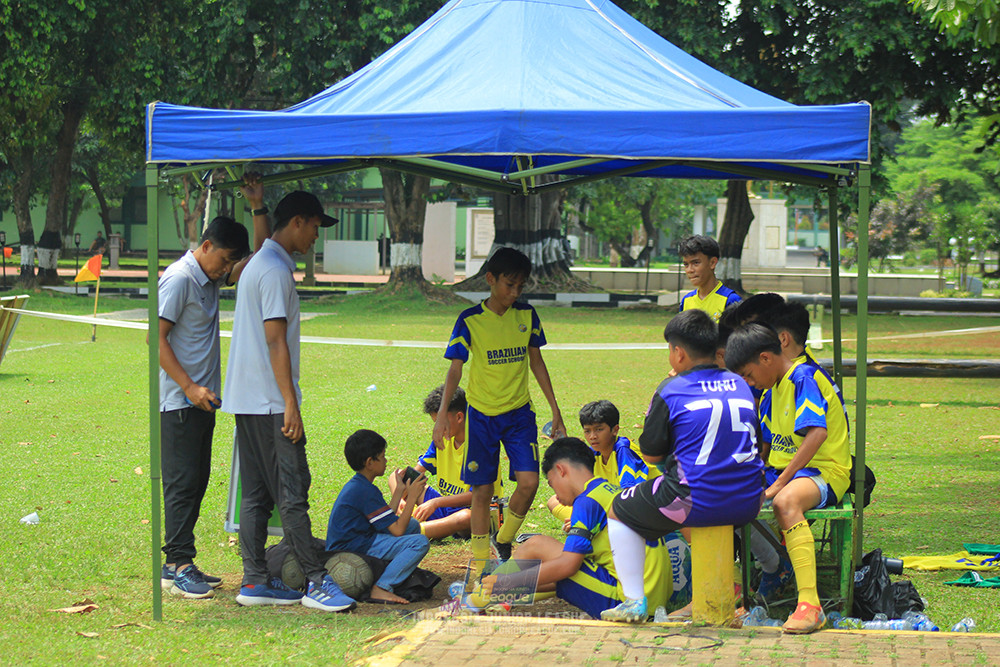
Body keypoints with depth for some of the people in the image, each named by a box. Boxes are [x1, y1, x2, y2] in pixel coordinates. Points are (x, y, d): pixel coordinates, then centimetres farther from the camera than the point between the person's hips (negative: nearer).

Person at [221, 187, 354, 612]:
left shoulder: (259, 263, 16)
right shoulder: (275, 270, -14)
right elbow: (275, 341, -18)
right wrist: (290, 403, -19)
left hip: (247, 401, 10)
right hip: (269, 401, -10)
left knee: (256, 495, 9)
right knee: (292, 493, -8)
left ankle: (255, 581, 10)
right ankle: (315, 581, -6)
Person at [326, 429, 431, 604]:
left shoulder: (355, 485, 15)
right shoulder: (367, 491, -17)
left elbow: (388, 520, 18)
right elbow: (397, 530, -17)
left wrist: (399, 490, 25)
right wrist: (412, 497, -8)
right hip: (354, 548, -11)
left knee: (413, 525, 18)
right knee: (420, 543, -20)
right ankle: (380, 589, -23)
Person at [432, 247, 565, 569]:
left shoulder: (527, 316, 2)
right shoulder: (470, 320, -8)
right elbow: (455, 370, -6)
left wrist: (555, 410, 13)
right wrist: (442, 415, -16)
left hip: (519, 412, 2)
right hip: (482, 414, -2)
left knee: (529, 481, -12)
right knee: (482, 490, 2)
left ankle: (503, 540, 14)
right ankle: (481, 564, 13)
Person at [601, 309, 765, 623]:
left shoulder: (670, 391, -6)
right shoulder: (740, 385, 10)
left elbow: (651, 455, -1)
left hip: (694, 502, -5)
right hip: (747, 504, 6)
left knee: (619, 512, 17)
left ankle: (634, 602, 9)